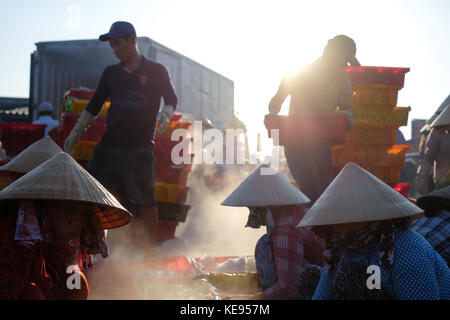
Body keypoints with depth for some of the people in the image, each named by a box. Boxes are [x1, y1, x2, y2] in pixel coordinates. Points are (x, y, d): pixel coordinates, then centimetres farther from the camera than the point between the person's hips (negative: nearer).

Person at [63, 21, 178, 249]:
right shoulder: (111, 73, 17)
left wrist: (165, 114, -20)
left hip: (140, 147, -4)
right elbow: (94, 106, 20)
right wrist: (74, 134, 17)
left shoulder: (156, 71, 7)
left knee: (145, 200, -6)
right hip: (110, 143, 4)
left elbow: (171, 100, 3)